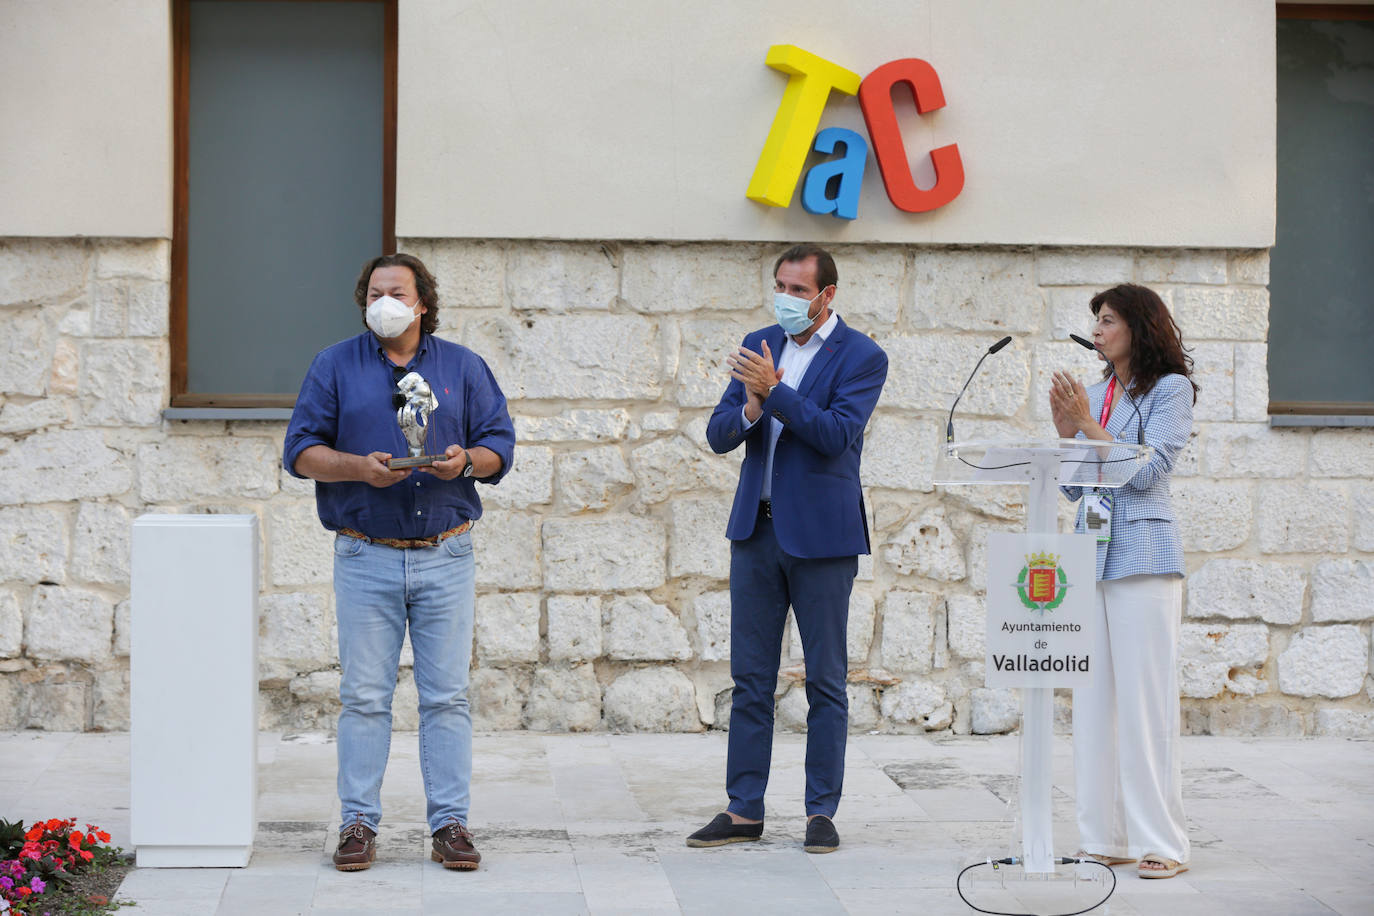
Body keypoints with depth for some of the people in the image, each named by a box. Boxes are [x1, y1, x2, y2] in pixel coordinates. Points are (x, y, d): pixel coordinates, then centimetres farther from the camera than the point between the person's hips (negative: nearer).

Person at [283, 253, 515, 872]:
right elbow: (300, 450, 3)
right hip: (366, 558, -1)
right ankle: (359, 823, 8)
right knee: (364, 697, 0)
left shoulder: (463, 367, 11)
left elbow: (500, 444, 9)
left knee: (447, 697, 1)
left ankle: (450, 823, 6)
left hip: (445, 558, 1)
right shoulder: (334, 367, 8)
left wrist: (467, 460, -13)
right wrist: (359, 467, -14)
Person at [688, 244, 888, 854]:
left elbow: (838, 434, -17)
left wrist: (775, 390, -22)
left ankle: (821, 812, 10)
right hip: (756, 529, 5)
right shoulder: (758, 347, 10)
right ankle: (744, 810, 13)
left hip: (821, 535, -5)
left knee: (826, 680, 2)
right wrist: (749, 411, -15)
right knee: (750, 678, 7)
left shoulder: (861, 358, -4)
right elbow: (718, 435, 6)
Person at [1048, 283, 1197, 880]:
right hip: (1092, 552, 7)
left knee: (1145, 698, -7)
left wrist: (1088, 424, -11)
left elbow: (1149, 470, -12)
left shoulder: (1171, 389, -1)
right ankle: (1107, 838, 10)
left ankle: (1161, 843, -3)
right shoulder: (1096, 395, 17)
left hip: (1143, 555, -7)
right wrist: (1065, 431, 2)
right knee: (1094, 699, 5)